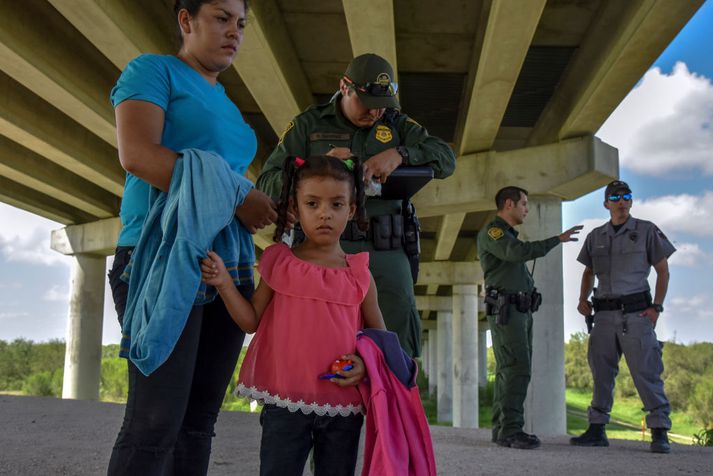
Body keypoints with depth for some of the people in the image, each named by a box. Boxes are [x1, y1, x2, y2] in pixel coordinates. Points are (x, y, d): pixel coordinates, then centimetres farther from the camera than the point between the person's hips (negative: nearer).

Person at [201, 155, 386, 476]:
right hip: (286, 402, -1)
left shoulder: (359, 274, 2)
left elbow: (379, 336, 11)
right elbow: (251, 320, 3)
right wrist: (223, 282, -9)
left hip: (343, 404, 1)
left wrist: (365, 363, -9)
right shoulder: (280, 263, 2)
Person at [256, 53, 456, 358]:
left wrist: (399, 154, -11)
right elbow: (267, 184, 6)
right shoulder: (308, 125, 12)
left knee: (400, 342, -6)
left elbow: (445, 158, 7)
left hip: (386, 252, 2)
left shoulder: (397, 125, 18)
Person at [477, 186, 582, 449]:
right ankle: (511, 431, -19)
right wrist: (558, 239, -21)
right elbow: (520, 252, -25)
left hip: (521, 312, 10)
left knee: (510, 371, 6)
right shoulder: (491, 231, -7)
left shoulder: (509, 235, 25)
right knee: (517, 370, -17)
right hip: (505, 311, -10)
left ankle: (501, 428, 7)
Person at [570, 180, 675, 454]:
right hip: (604, 313, 4)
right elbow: (588, 272, 23)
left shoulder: (646, 231, 3)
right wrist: (583, 299, 6)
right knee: (601, 373, 6)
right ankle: (597, 429, 13)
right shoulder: (596, 236, 13)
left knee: (646, 372, -8)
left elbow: (663, 270, 4)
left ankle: (660, 432, -2)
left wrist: (657, 307, -7)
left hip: (636, 311, -4)